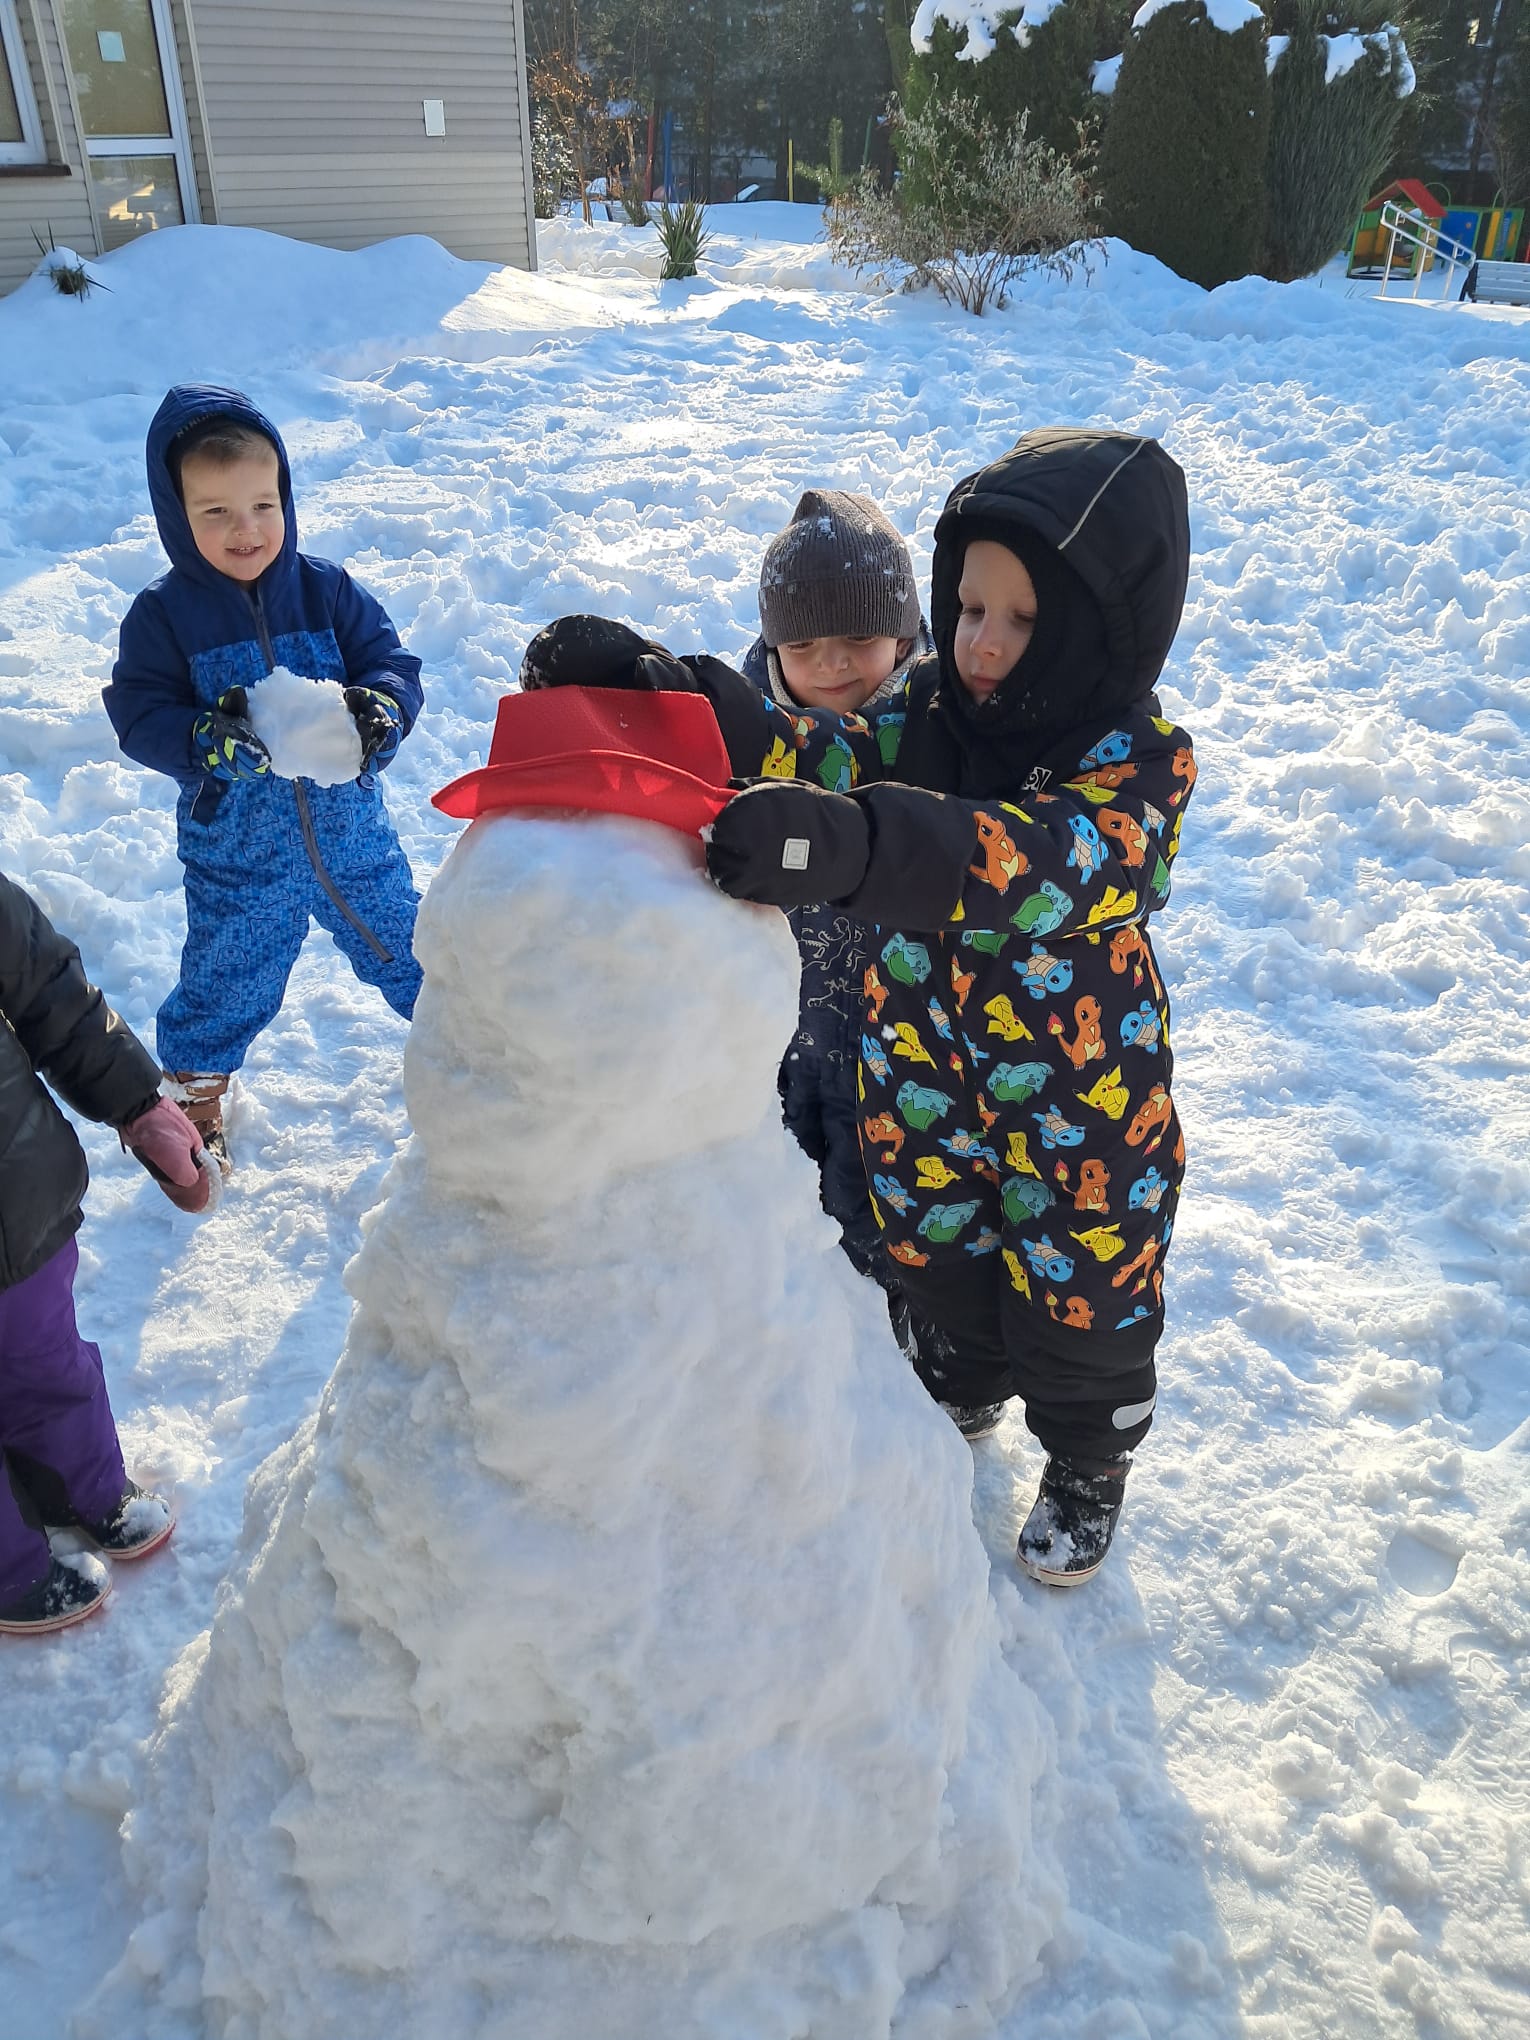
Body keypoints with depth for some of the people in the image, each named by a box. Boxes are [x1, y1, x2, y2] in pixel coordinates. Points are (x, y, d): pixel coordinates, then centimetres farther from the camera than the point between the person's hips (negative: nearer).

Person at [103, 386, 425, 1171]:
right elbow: (140, 716, -12)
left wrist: (379, 706, -29)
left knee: (405, 946, 18)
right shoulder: (163, 615, -10)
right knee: (225, 983, 15)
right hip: (235, 849, -1)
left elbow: (393, 663, -6)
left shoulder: (326, 590, -7)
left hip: (349, 829, 1)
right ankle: (192, 1088, 41)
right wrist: (208, 737, -32)